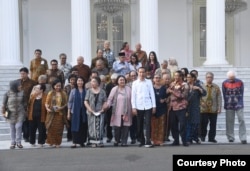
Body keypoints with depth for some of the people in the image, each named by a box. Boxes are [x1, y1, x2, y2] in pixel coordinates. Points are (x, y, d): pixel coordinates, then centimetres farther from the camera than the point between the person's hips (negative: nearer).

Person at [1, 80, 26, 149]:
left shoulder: (22, 93, -2)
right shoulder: (8, 93, -9)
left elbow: (24, 102, 10)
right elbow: (4, 103, -1)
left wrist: (25, 109, 10)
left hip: (20, 113, 1)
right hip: (11, 113, -1)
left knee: (18, 126, -7)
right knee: (12, 128, 7)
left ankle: (18, 142, 7)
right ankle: (13, 142, 18)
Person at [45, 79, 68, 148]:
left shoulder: (63, 93, 7)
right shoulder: (50, 93, 4)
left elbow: (66, 103, 6)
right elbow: (46, 103, 5)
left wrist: (62, 107, -11)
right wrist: (47, 108, -13)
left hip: (60, 113, 1)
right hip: (52, 113, -1)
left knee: (59, 128, 2)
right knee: (51, 128, -2)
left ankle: (57, 143, 10)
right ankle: (51, 142, 10)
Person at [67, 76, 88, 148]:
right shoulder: (73, 91, 5)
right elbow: (70, 102, 5)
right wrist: (68, 113, 1)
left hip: (83, 112, 1)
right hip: (75, 112, -1)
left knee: (83, 127, 2)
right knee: (75, 127, -2)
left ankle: (82, 141, 14)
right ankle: (74, 142, 0)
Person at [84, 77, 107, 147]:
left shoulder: (102, 91, 4)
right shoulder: (89, 91, 5)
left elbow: (105, 102, 5)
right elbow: (85, 102, 2)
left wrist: (103, 109, -10)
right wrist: (90, 110, -10)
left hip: (100, 112, 0)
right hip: (91, 113, 0)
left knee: (100, 127, -2)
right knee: (92, 127, 0)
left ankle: (100, 141, 5)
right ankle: (93, 142, 5)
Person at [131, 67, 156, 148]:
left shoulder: (149, 82, 6)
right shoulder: (135, 83, 6)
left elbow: (152, 94, 5)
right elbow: (133, 96, 4)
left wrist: (154, 106, 1)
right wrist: (133, 107, -3)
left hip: (148, 106, -1)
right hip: (139, 107, 1)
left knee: (148, 124, -5)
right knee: (139, 125, 5)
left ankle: (148, 141, -4)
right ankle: (142, 141, 16)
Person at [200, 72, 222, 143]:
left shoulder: (216, 87, 5)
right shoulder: (202, 86, 2)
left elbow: (219, 98, 3)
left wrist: (219, 108, -2)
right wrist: (200, 103, -7)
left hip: (213, 109, 1)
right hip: (203, 109, -1)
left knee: (213, 124, 6)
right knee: (203, 124, 4)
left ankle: (211, 138, 15)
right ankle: (202, 136, 19)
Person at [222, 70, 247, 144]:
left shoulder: (240, 82, -1)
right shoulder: (224, 83, -1)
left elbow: (241, 94, -1)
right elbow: (225, 95, 1)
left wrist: (239, 104, -8)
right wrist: (227, 104, -3)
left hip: (239, 105, 0)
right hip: (229, 106, 1)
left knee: (241, 120, -6)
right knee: (229, 121, 2)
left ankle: (243, 138, -4)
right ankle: (230, 137, 12)